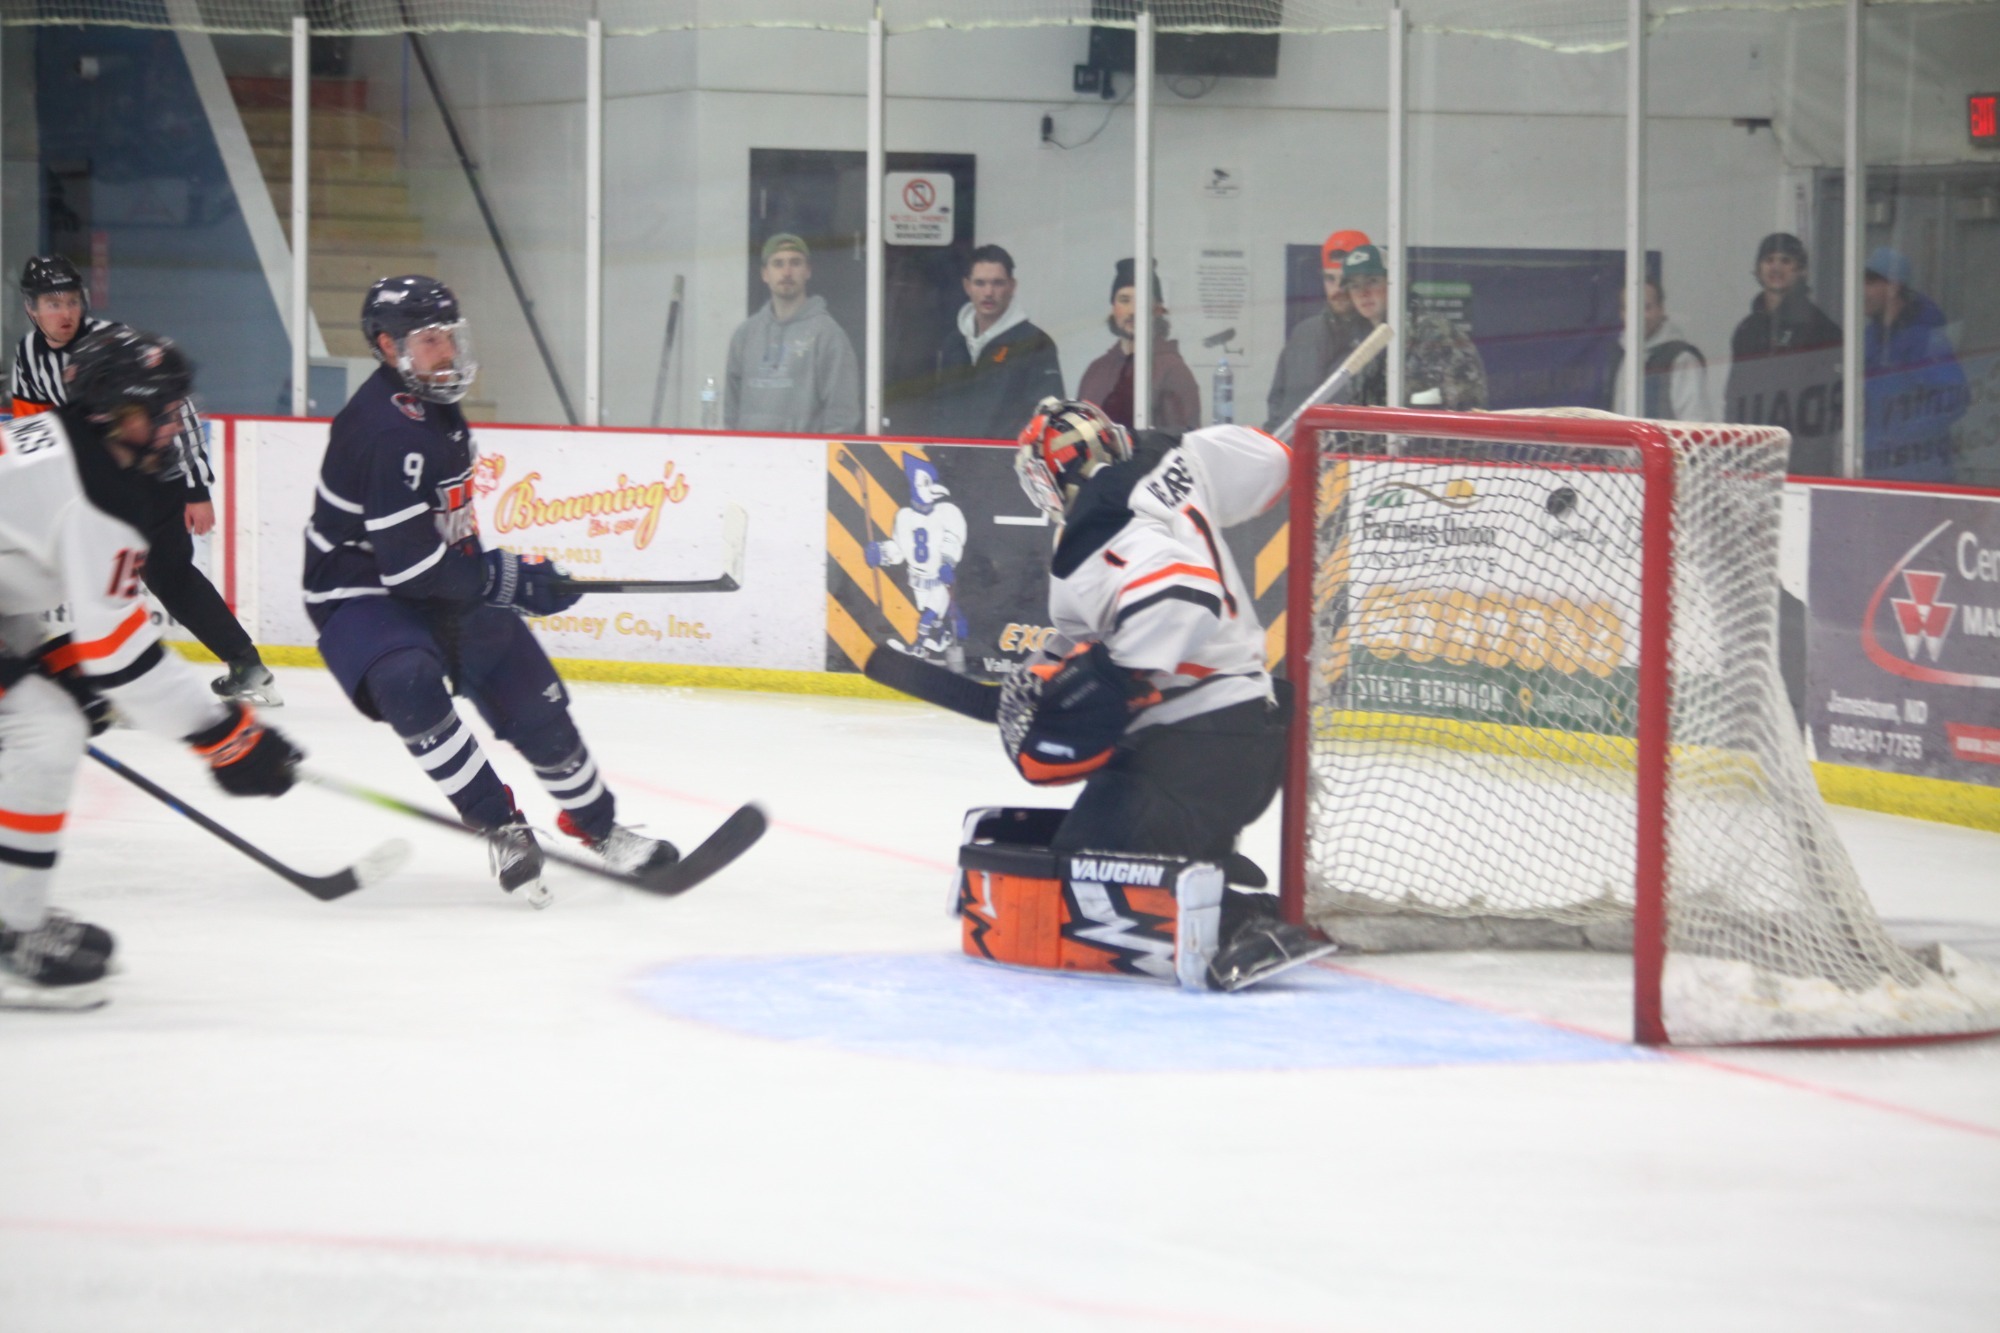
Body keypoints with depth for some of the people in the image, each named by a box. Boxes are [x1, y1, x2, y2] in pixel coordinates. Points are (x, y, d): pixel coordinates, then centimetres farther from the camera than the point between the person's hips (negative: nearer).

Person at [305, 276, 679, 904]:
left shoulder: (434, 404, 4)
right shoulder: (386, 432, -28)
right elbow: (407, 563, -31)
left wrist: (507, 572, 17)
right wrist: (508, 580, -23)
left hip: (445, 585, 9)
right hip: (360, 590, -9)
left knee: (534, 701, 10)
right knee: (409, 684, -36)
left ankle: (600, 828, 30)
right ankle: (501, 827, -27)